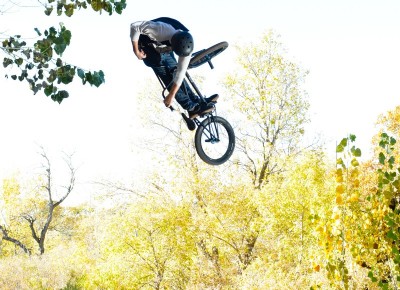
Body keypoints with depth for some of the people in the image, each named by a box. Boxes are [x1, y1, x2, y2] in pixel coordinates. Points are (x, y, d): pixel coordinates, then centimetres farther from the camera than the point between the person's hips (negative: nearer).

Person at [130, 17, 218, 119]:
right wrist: (137, 51, -26)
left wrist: (171, 95, -25)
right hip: (149, 50, -4)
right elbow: (135, 26, -34)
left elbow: (181, 72, -24)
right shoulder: (162, 30, -42)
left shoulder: (186, 45, -28)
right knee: (168, 76, -16)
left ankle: (198, 102, 2)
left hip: (165, 52, 4)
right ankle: (192, 107, -16)